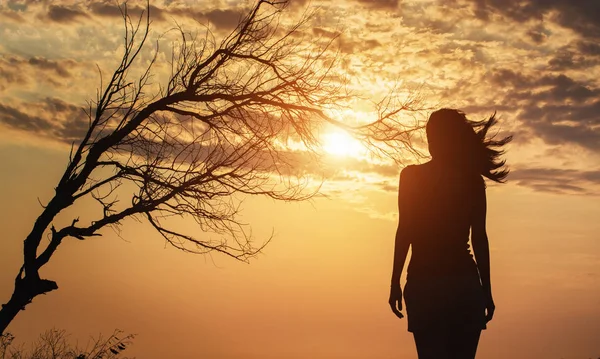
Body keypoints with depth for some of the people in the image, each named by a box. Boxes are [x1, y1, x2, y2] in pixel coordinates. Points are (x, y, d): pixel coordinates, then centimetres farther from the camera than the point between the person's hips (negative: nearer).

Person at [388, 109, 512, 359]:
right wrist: (486, 290, 8)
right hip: (465, 282, 2)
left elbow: (405, 230, -4)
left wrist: (395, 282, -2)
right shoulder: (473, 180, 6)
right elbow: (479, 237, 3)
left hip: (423, 282, -2)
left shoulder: (412, 176, 2)